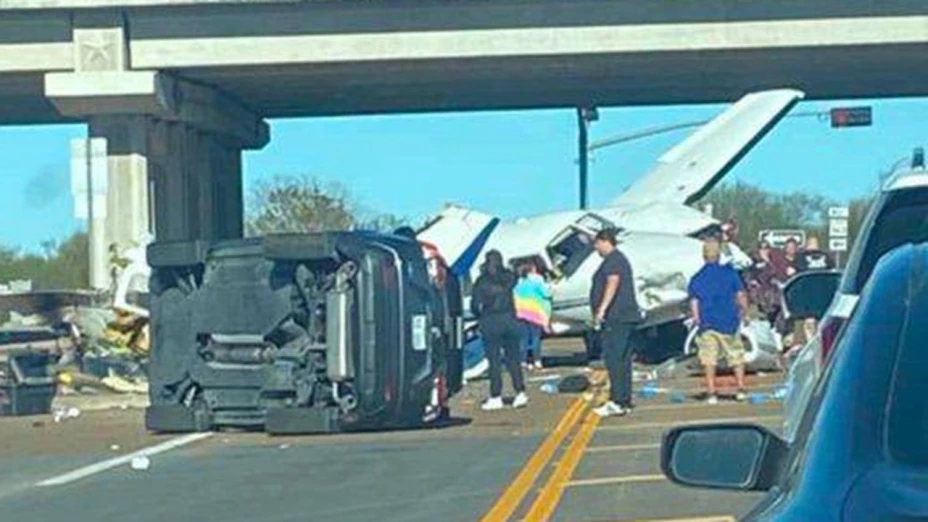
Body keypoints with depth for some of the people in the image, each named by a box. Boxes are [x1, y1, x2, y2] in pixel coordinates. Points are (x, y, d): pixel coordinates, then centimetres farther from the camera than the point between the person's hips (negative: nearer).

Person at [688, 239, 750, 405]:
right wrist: (743, 311, 15)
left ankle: (712, 393, 1)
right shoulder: (729, 273, -1)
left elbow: (693, 302, 1)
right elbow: (741, 295, -1)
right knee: (737, 356, 12)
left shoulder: (696, 279, 2)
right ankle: (741, 389, 9)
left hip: (707, 323, 1)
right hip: (728, 323, 0)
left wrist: (697, 320, 14)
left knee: (709, 360, 4)